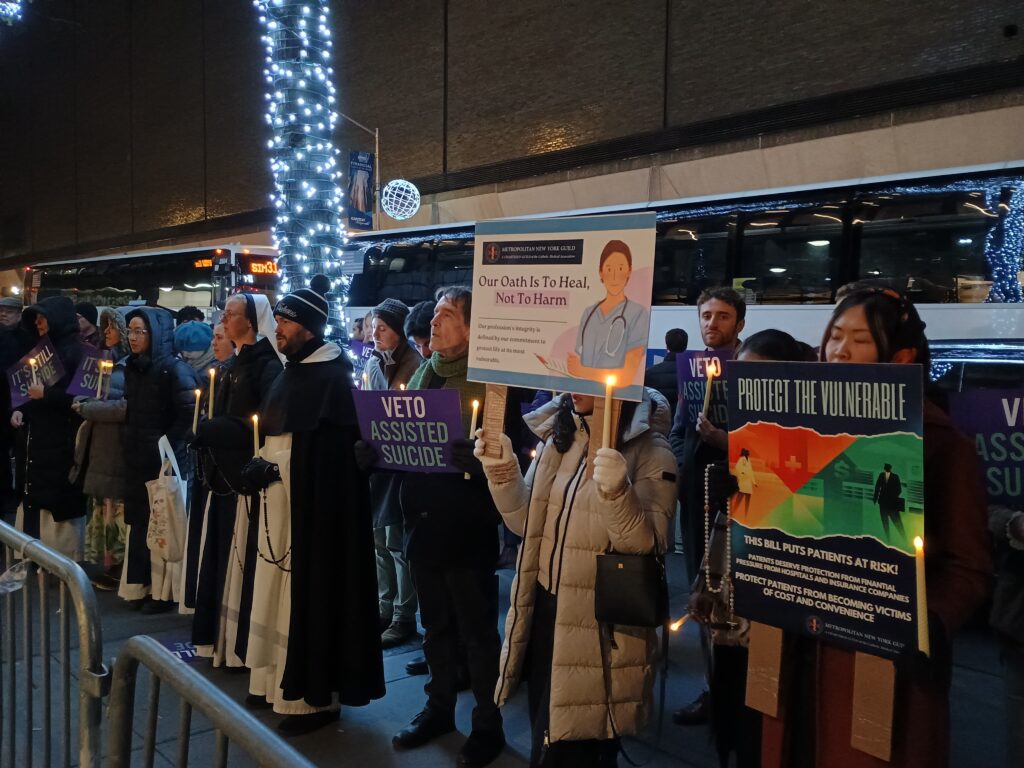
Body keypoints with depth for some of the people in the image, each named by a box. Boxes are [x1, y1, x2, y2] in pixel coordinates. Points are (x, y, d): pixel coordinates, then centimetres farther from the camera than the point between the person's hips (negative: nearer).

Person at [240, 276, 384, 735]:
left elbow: (326, 454, -20)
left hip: (313, 506, -9)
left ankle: (316, 696, 10)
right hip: (280, 505, 9)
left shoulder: (332, 377, -15)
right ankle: (281, 681, 29)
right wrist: (262, 465, 0)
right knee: (280, 593, 15)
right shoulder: (293, 372, 13)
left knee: (308, 595, -2)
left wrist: (272, 467, -17)